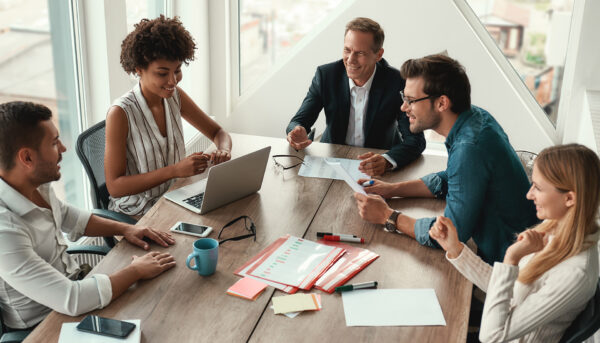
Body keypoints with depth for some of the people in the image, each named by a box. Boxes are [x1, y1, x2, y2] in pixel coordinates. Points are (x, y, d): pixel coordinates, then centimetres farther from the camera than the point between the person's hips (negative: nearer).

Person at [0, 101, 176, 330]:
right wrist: (136, 271, -23)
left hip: (72, 282, 7)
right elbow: (71, 301, -35)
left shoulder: (37, 185, -8)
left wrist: (124, 229, 1)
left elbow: (68, 217, 14)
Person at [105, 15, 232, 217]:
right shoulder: (121, 113, -18)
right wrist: (175, 170, -28)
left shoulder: (175, 97, 0)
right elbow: (114, 187, -18)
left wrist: (224, 150, -15)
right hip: (135, 216, -6)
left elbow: (218, 132, 10)